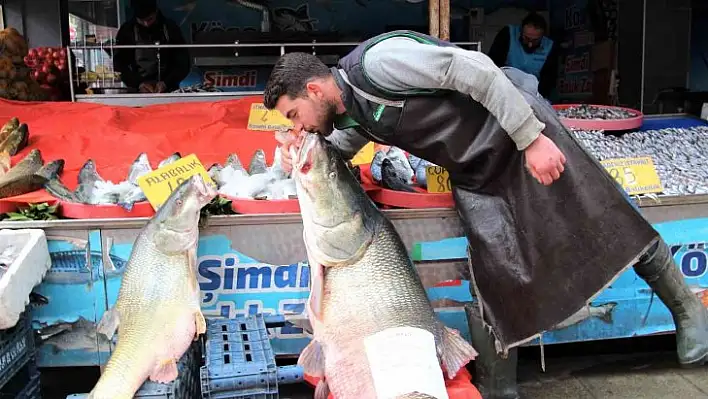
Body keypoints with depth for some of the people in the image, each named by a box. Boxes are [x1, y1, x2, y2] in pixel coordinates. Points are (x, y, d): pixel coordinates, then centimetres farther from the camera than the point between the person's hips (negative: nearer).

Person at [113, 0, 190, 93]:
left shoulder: (170, 28, 0)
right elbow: (119, 65, 1)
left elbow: (183, 63, 0)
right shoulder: (126, 31, 1)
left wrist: (166, 83, -14)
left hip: (169, 91, 0)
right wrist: (138, 83, -15)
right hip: (137, 92, 1)